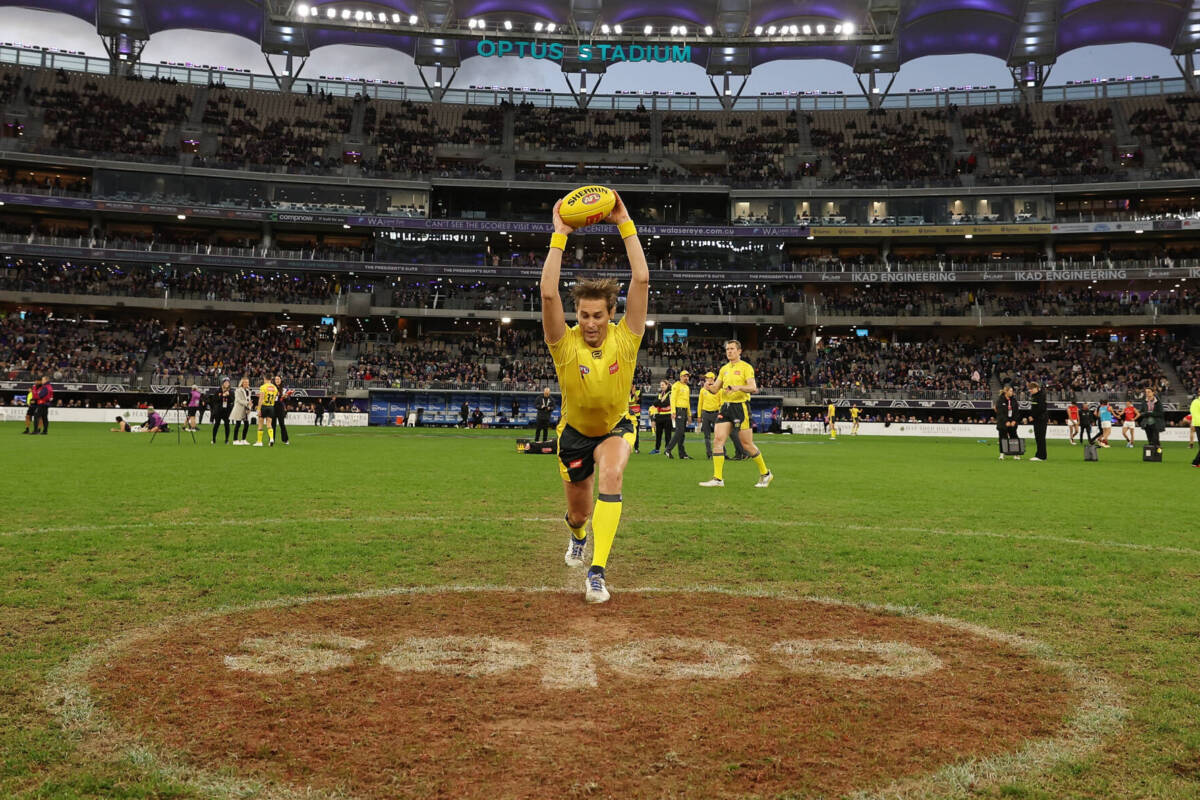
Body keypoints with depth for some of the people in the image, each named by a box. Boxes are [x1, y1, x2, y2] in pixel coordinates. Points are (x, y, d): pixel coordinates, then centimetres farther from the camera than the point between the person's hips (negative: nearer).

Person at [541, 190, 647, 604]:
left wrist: (624, 224, -30)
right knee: (579, 514, 14)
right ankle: (577, 537, 55)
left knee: (611, 476, -35)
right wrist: (559, 235, -36)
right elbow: (548, 293, -39)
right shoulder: (565, 343, -23)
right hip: (575, 431, 1)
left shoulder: (624, 338, -22)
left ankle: (597, 571, -33)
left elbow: (641, 280, -31)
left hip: (616, 427, -1)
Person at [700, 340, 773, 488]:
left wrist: (738, 387, -32)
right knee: (718, 440, -7)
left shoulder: (746, 367, -4)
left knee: (747, 444, -2)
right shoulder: (724, 369, 16)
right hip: (726, 406, 6)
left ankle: (765, 474, 16)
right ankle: (718, 478, -5)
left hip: (741, 407, -6)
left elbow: (753, 388, -15)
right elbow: (715, 388, 16)